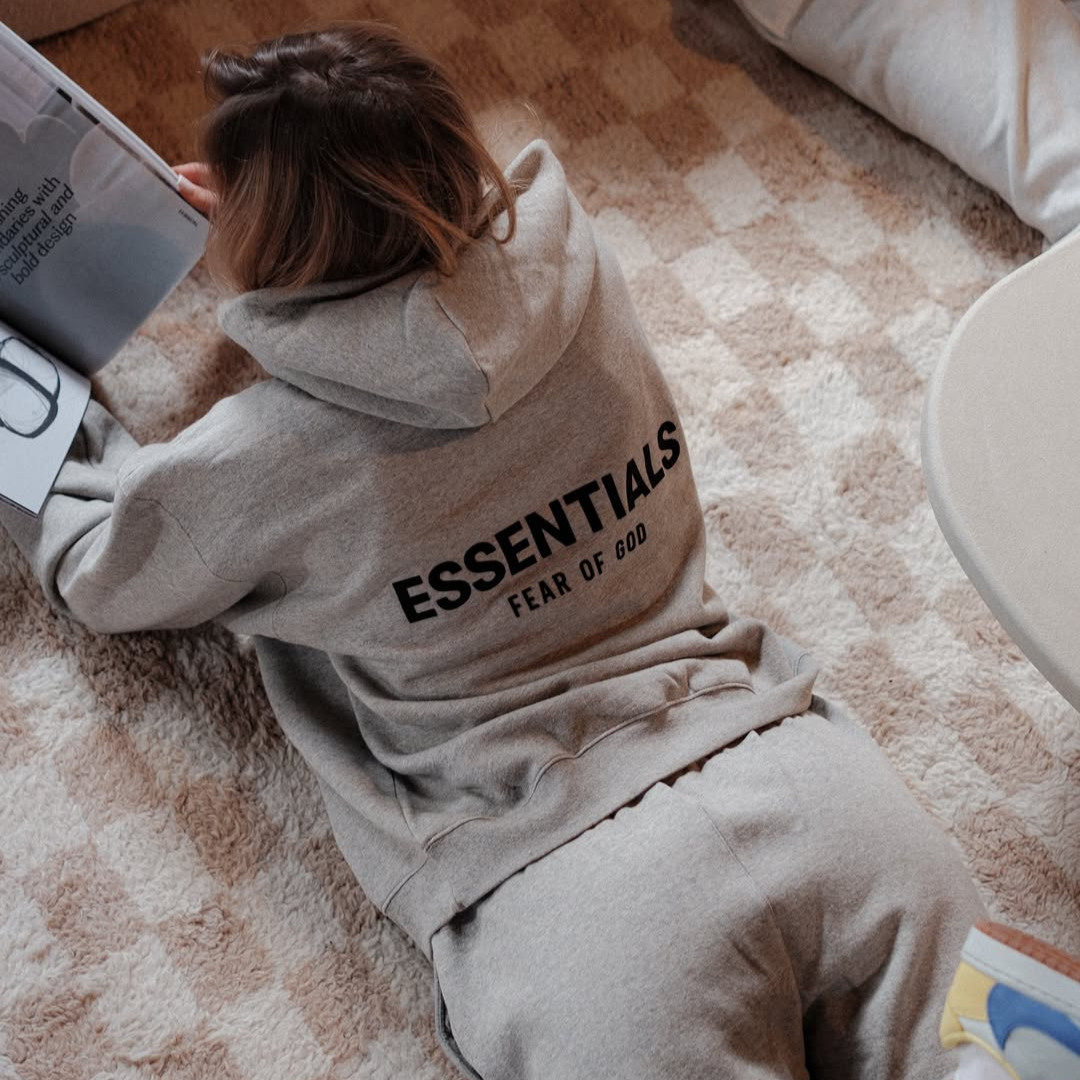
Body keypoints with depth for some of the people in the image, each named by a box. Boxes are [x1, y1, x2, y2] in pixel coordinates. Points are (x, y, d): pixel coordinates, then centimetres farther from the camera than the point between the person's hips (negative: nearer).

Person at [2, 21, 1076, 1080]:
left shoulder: (262, 462, -7)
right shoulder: (573, 269, 3)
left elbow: (93, 574, 17)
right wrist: (287, 218, 35)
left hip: (558, 876, -4)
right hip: (784, 767, 5)